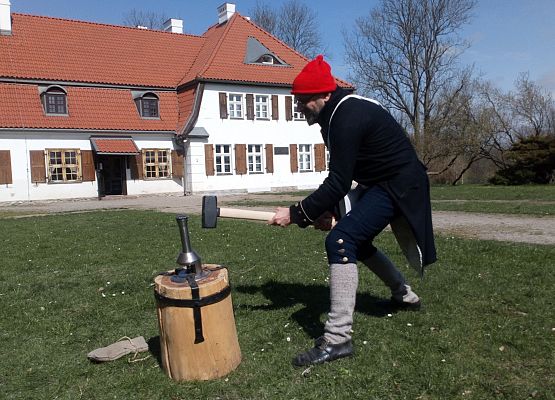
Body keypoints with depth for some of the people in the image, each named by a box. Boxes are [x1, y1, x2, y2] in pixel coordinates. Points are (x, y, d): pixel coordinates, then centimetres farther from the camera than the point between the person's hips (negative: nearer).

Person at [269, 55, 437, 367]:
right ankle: (405, 296, 41)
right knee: (356, 240, 23)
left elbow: (339, 182, -26)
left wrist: (296, 214, -20)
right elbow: (341, 177, 13)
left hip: (398, 185, -11)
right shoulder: (339, 112, 8)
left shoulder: (347, 118, -24)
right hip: (381, 183, 11)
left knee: (340, 241, -23)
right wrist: (327, 209, 3)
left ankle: (338, 339, -21)